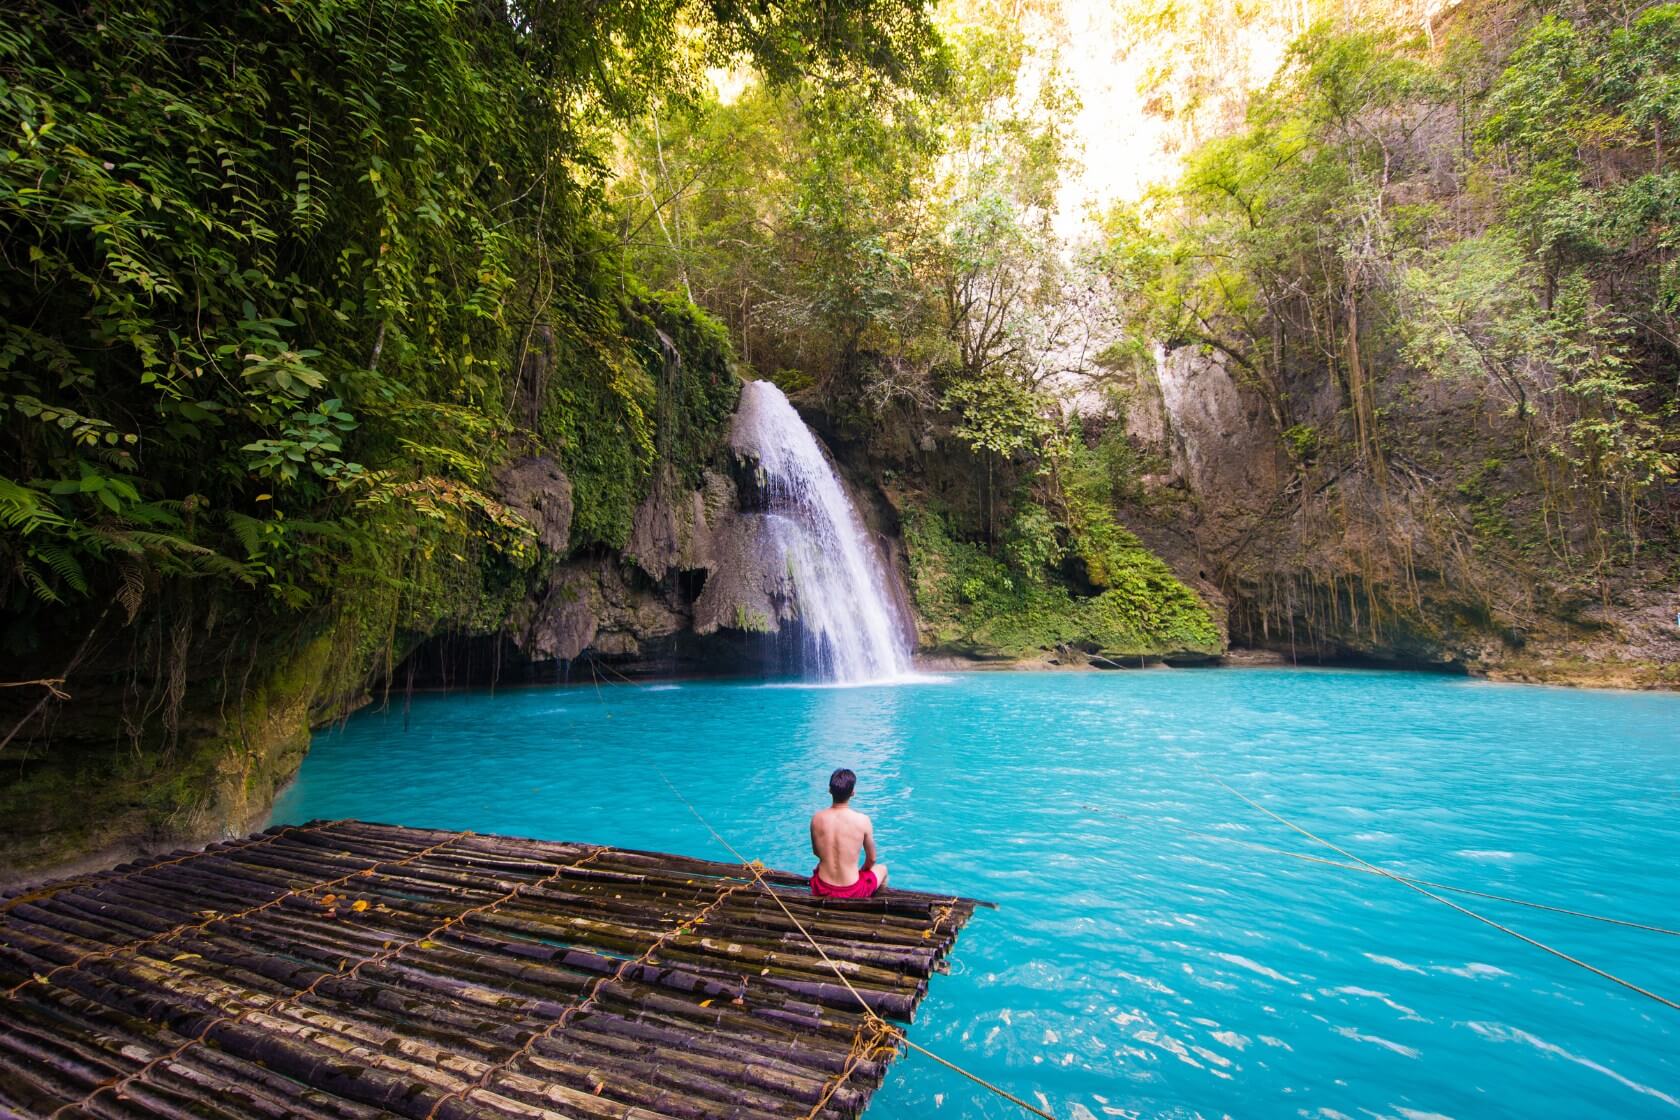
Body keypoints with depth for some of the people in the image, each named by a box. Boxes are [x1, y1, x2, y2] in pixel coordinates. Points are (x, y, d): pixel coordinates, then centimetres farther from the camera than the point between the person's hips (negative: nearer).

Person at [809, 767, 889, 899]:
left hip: (821, 890, 3)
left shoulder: (816, 818, -9)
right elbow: (871, 859, -2)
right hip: (851, 892, -2)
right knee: (882, 869, 29)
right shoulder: (862, 820, -17)